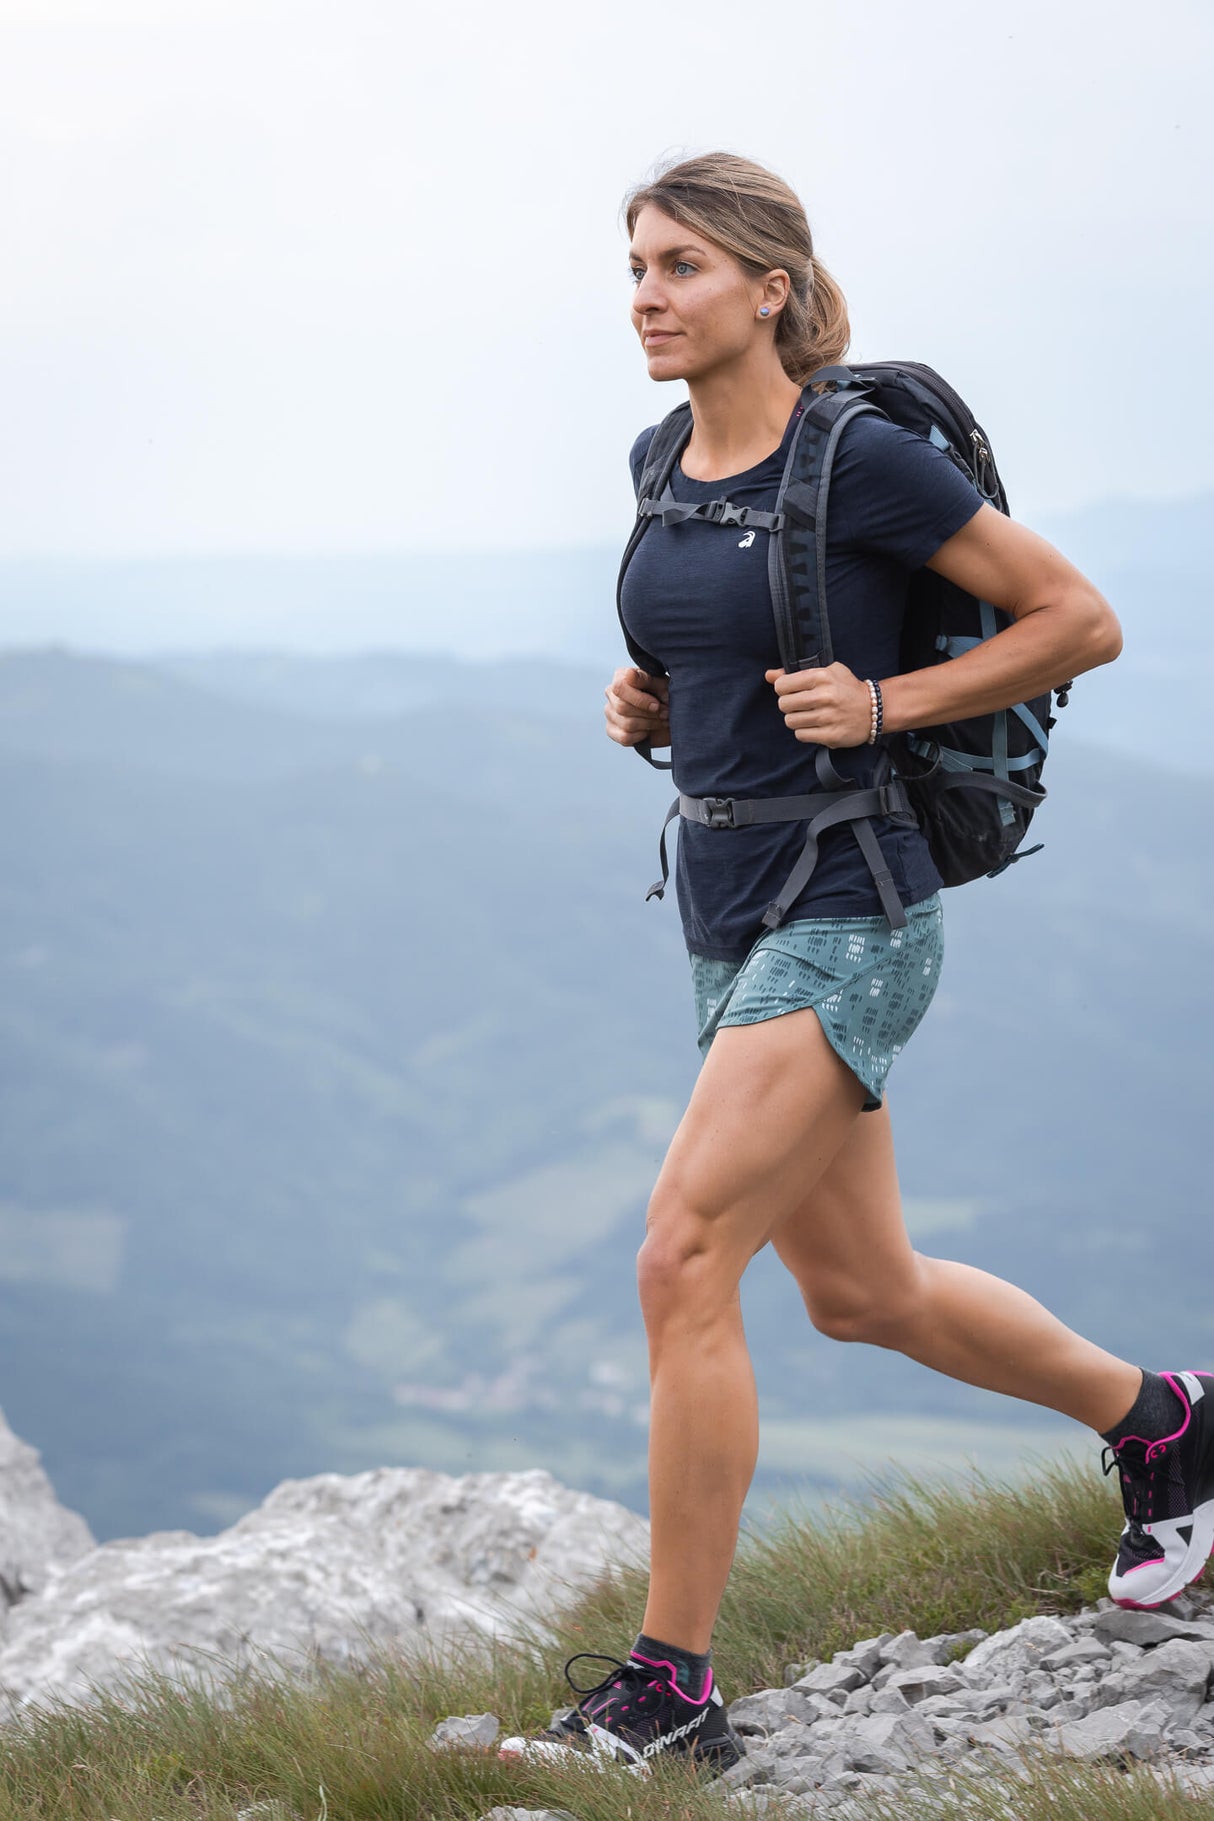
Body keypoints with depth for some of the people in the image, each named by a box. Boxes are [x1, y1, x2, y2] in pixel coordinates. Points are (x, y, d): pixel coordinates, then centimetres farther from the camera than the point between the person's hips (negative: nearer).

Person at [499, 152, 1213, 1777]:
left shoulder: (861, 458, -14)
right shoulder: (666, 467, 8)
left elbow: (1080, 621, -9)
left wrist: (885, 704, -16)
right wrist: (644, 705, 5)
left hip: (849, 922, -9)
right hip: (729, 913, 9)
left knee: (683, 1262, -18)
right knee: (860, 1292, 18)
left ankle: (672, 1688, -11)